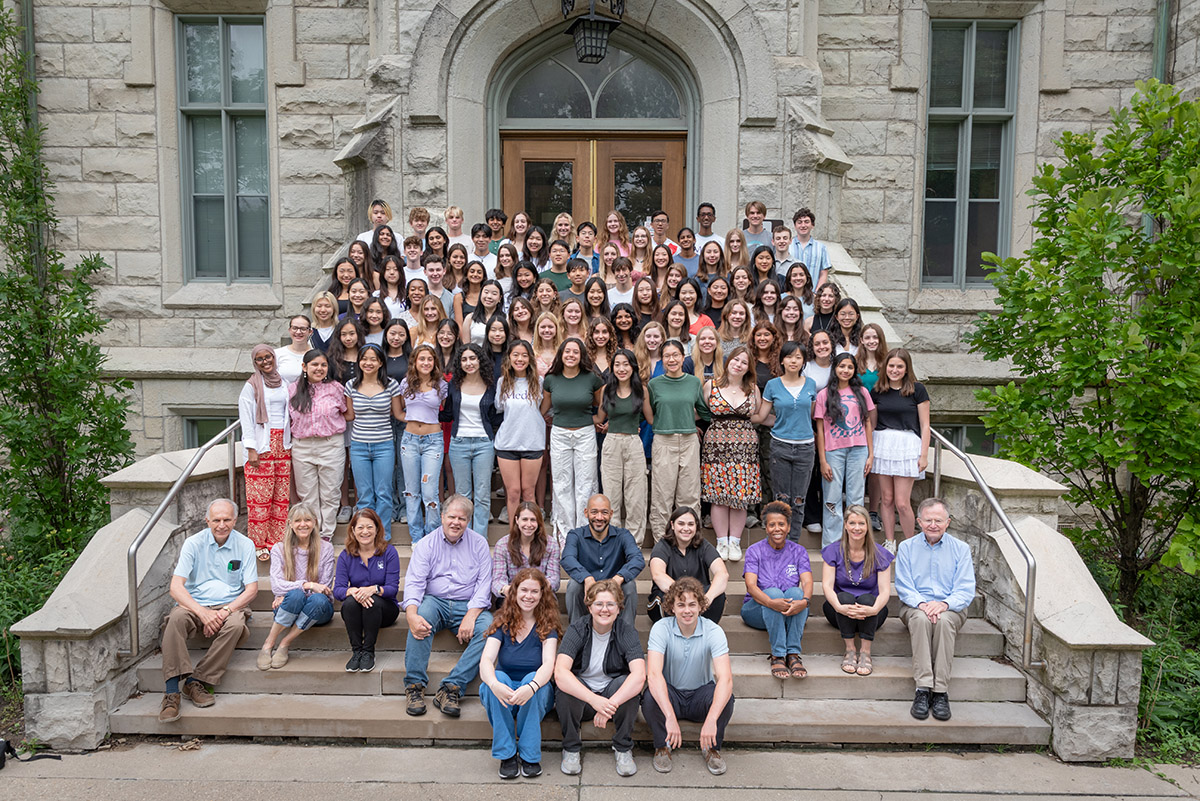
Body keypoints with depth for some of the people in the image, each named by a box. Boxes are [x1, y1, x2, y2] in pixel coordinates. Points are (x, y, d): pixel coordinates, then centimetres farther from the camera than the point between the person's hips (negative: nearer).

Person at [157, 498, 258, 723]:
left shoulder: (245, 545, 2)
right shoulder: (193, 543, 0)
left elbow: (251, 589, 0)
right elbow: (176, 587, -8)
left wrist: (226, 610, -18)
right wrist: (203, 613, -23)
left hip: (229, 605, 0)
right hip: (195, 604, 0)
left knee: (236, 624, -33)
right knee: (176, 618, -33)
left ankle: (196, 682, -25)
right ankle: (172, 692, -36)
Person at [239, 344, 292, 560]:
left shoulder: (283, 383, 15)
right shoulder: (251, 386, -1)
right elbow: (246, 420, -5)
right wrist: (251, 449, -12)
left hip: (282, 445, 5)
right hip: (261, 446, -5)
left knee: (281, 495, 4)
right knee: (260, 496, -5)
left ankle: (277, 541, 11)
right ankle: (259, 544, 3)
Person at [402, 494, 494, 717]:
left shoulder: (479, 543, 6)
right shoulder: (426, 544, 4)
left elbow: (484, 584, -1)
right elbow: (414, 582, -6)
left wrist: (470, 616, -18)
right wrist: (411, 614, -27)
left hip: (468, 605, 0)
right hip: (435, 601, 0)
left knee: (488, 628, -29)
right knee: (421, 619, -33)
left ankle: (452, 688, -29)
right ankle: (415, 686, -27)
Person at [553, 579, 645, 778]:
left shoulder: (626, 631, -13)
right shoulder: (577, 629, -15)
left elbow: (639, 675, -29)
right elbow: (559, 673, -30)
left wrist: (610, 705, -41)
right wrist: (594, 700, -43)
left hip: (614, 693, 1)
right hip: (580, 694, 0)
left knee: (632, 684, -29)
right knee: (565, 686, -31)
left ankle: (623, 748, -7)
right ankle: (571, 748, -8)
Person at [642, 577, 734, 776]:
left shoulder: (713, 631, -16)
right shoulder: (661, 629, -17)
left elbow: (725, 678, -28)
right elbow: (653, 674, -30)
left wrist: (711, 719, -43)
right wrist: (670, 717, -44)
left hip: (700, 696, 1)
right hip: (670, 694, 0)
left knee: (726, 697, -30)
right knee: (650, 697, -33)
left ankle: (712, 748, -2)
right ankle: (663, 746, -3)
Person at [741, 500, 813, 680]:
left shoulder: (798, 552, 8)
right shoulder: (755, 551, 1)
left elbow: (808, 582, -9)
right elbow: (751, 586, -14)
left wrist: (804, 601, -33)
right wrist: (772, 602, -34)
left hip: (791, 612, 2)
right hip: (757, 610, -1)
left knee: (795, 592, -30)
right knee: (774, 592, -32)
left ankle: (793, 654, -33)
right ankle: (777, 655, -33)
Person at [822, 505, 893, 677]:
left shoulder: (879, 555, -1)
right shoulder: (833, 551, -1)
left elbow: (885, 590, -11)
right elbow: (827, 585, -12)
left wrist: (874, 609, -33)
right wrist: (839, 607, -33)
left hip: (870, 614, 0)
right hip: (840, 612, 0)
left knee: (866, 599, -32)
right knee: (845, 597, -32)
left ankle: (865, 652, -23)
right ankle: (850, 650, -21)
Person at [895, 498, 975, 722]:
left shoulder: (960, 549, 7)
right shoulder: (906, 547, 8)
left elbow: (966, 590, -1)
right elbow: (903, 586, 1)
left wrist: (944, 604, -21)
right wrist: (921, 604, -20)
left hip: (950, 607, 0)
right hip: (915, 605, 0)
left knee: (944, 621, -35)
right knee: (921, 619, -35)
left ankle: (941, 692, -35)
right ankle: (922, 690, -38)